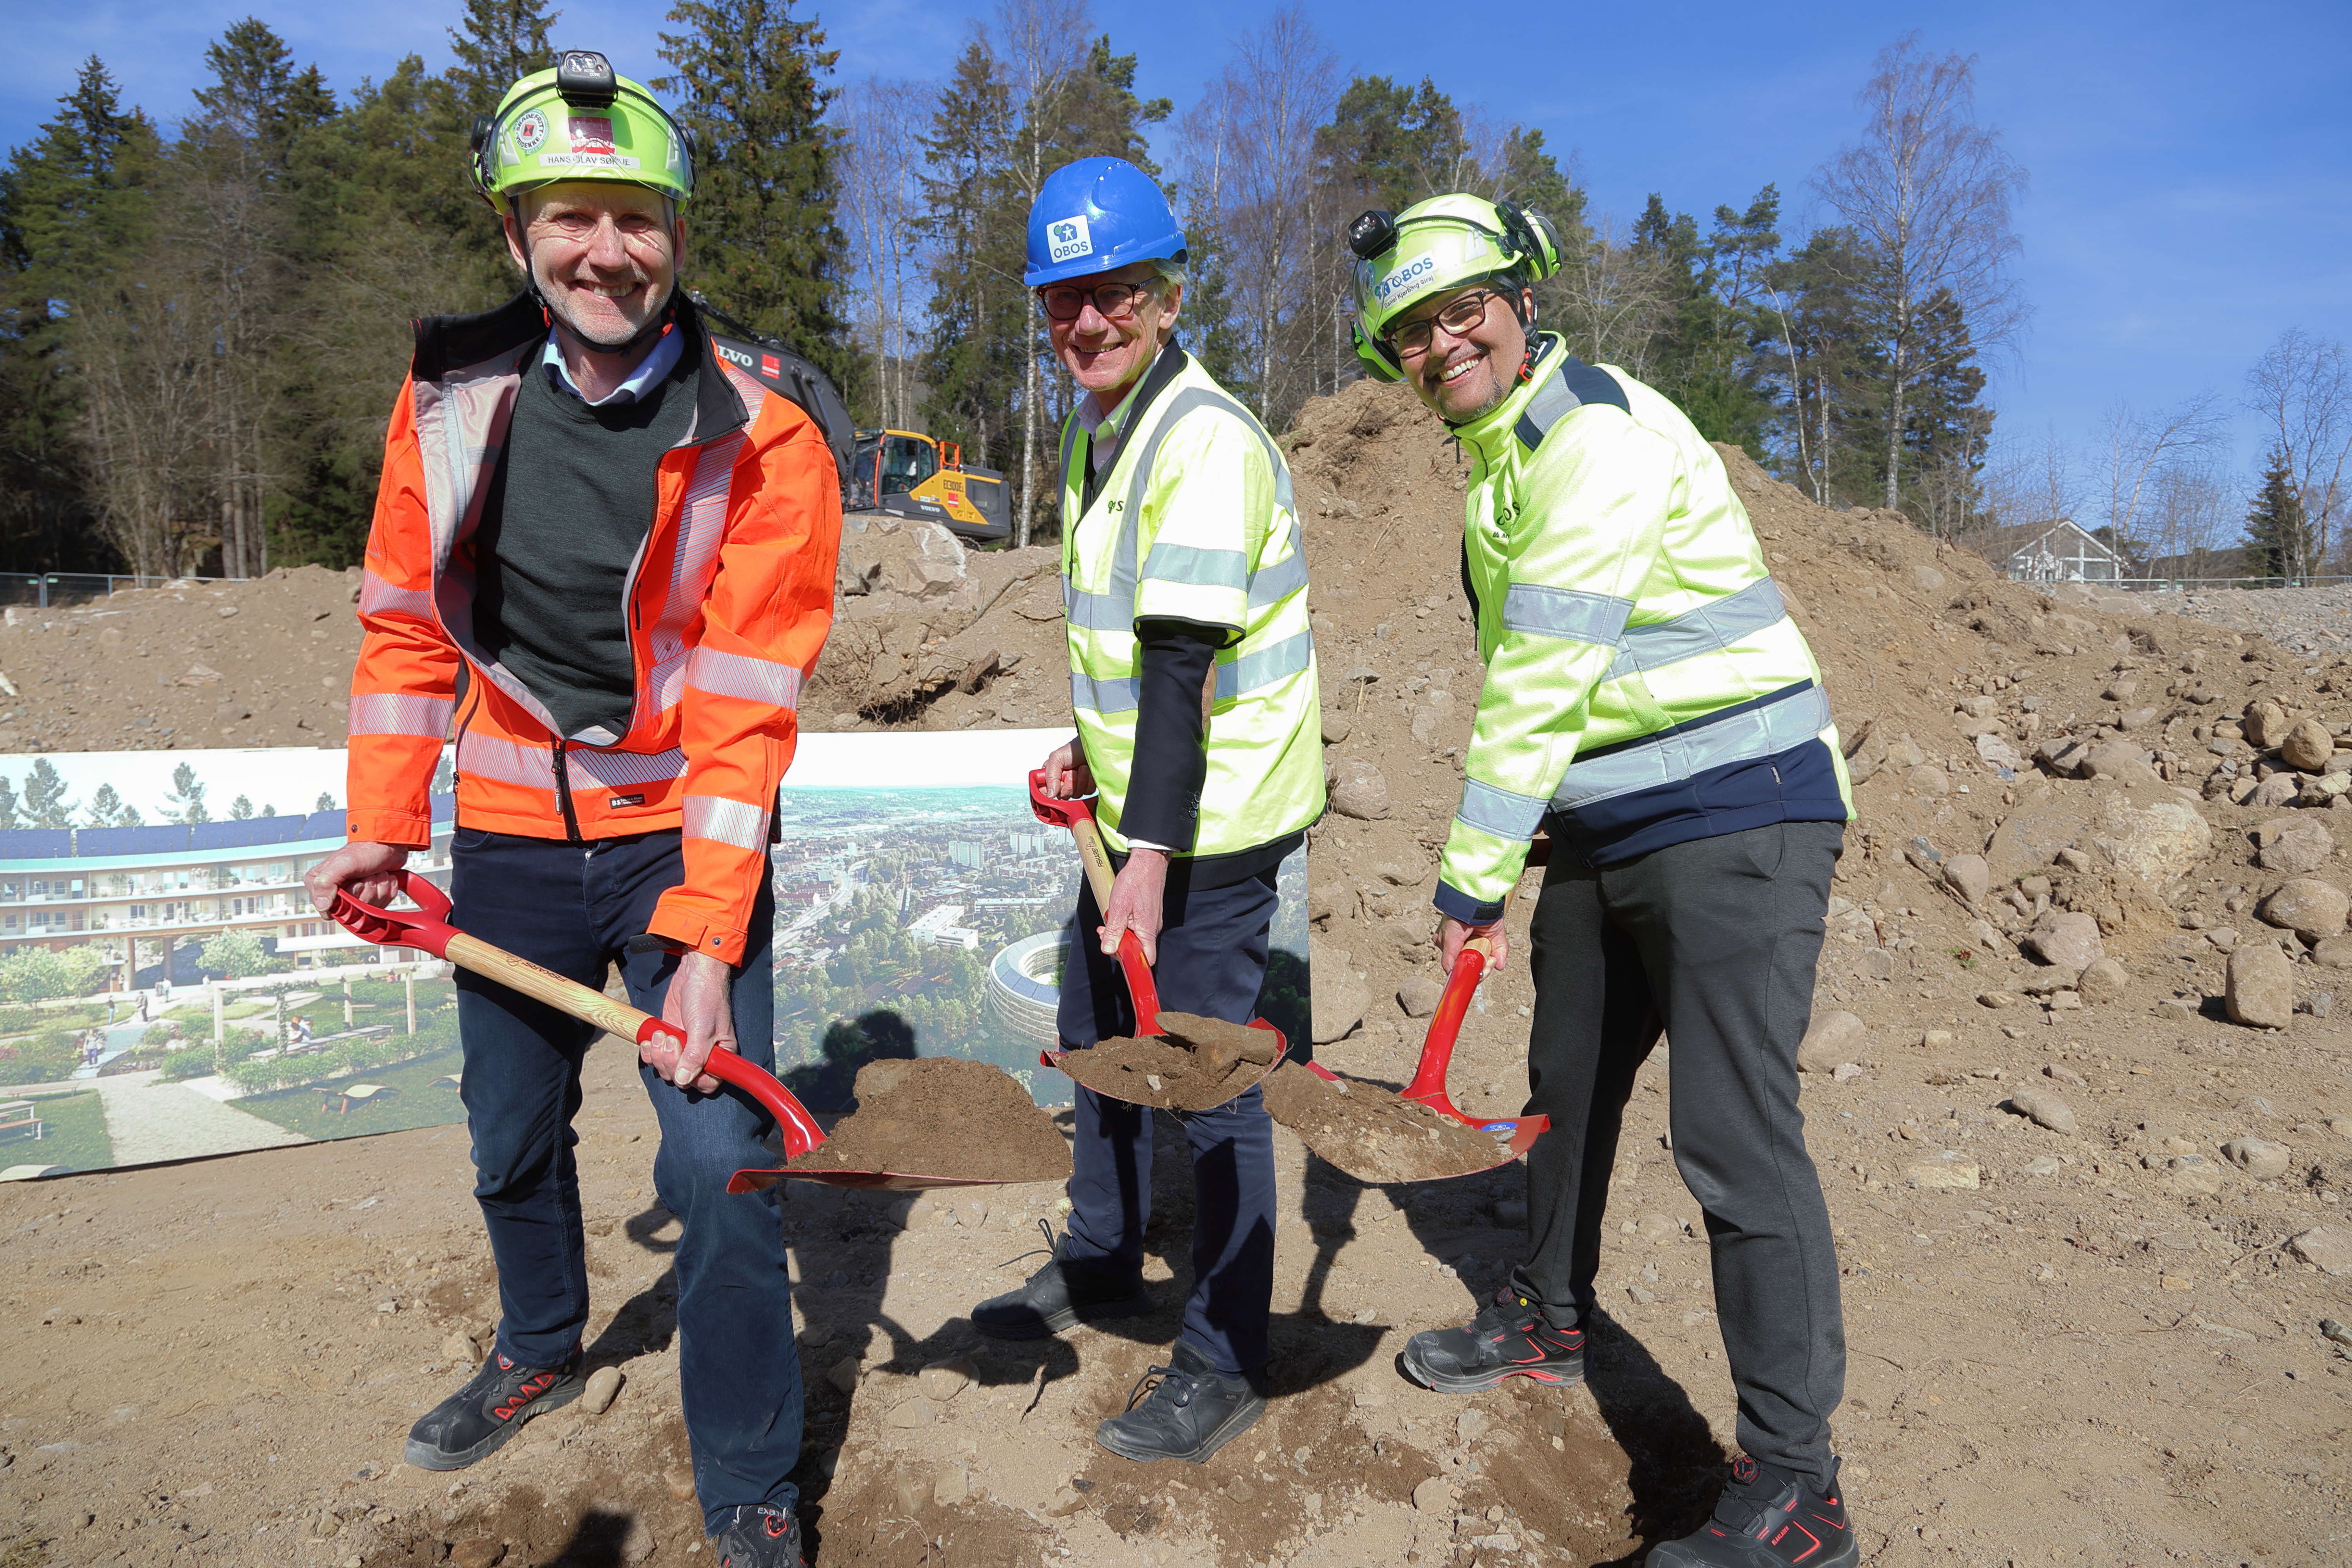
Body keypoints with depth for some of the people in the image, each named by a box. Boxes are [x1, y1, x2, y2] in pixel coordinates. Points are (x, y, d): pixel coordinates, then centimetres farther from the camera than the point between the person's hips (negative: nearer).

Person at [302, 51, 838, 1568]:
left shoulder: (759, 442, -14)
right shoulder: (451, 398, -1)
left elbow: (744, 707, -18)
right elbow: (408, 623, 7)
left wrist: (703, 938, -22)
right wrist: (383, 824, 4)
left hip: (683, 840, -4)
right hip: (511, 841, 5)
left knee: (718, 1162, -8)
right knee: (511, 1134, 20)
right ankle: (542, 1352, 49)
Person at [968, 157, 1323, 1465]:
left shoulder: (1207, 440, -19)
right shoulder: (1094, 431, 12)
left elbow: (1183, 662, -26)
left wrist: (1153, 853, -28)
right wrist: (1092, 750, 12)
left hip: (1214, 819, -10)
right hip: (1136, 803, 10)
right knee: (1098, 1036, 21)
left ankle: (1227, 1363, 16)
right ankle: (1101, 1266, 42)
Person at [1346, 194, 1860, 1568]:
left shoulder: (1599, 432, -17)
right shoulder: (1497, 455, 14)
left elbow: (1543, 682, -22)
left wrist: (1470, 876, -19)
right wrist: (1502, 864, 16)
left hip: (1735, 811, -10)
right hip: (1604, 827, 10)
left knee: (1736, 1136, -9)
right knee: (1570, 1083, 20)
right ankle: (1549, 1320, 41)